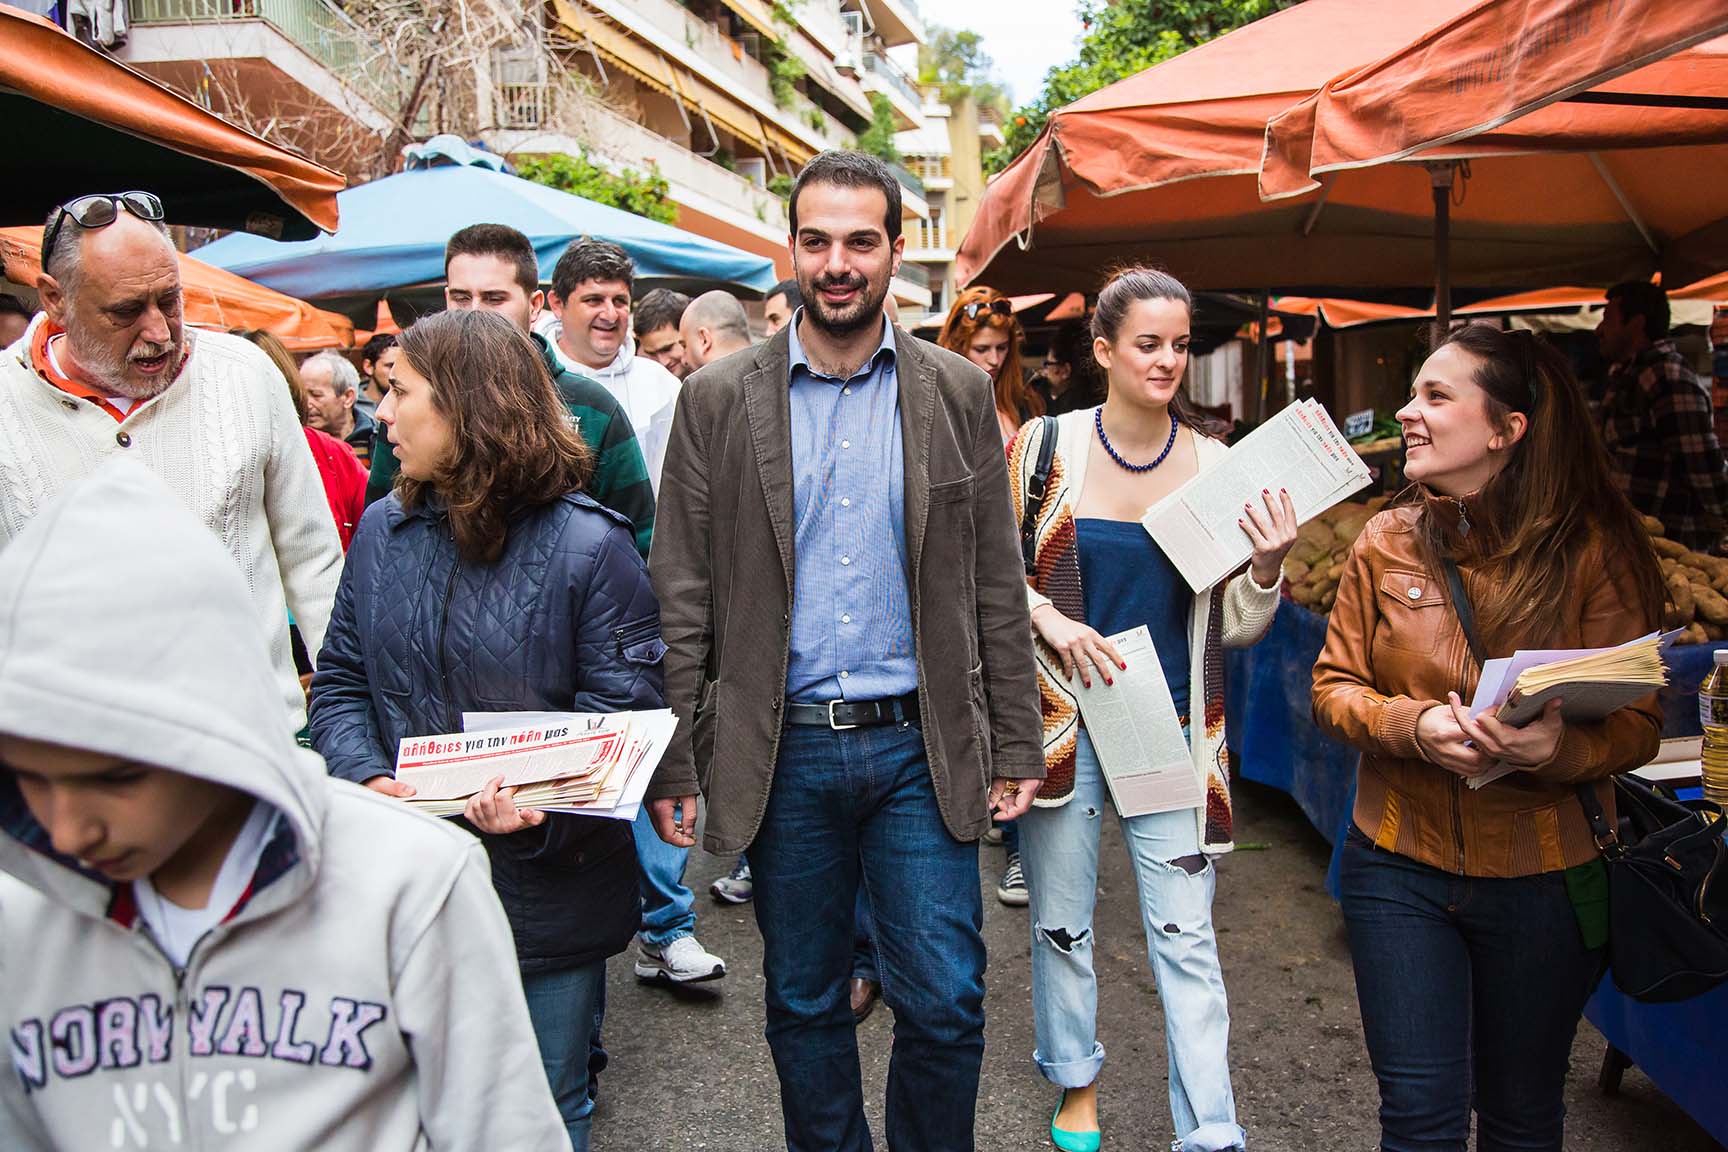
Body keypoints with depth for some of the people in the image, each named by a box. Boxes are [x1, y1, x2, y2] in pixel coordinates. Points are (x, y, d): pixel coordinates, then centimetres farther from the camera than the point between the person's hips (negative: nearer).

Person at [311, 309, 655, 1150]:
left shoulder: (588, 544, -11)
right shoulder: (382, 530, 4)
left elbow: (621, 714, -12)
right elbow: (339, 682, 7)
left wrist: (542, 805, -28)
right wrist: (366, 779, -13)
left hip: (545, 885, -4)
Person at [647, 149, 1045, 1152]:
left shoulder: (958, 394, 3)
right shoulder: (721, 401, 1)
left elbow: (996, 587, 5)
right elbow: (681, 600, 0)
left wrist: (1014, 748, 2)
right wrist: (672, 765, -3)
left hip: (921, 746, 0)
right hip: (781, 751, 0)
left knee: (945, 1007, 3)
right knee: (804, 1006, 14)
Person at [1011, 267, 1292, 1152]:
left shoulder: (1214, 464, 1)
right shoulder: (1046, 444, -3)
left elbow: (1234, 626, 4)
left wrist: (1266, 565, -15)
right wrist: (1048, 615, -13)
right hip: (1059, 714, 0)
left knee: (1186, 937, 0)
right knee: (1061, 920, 13)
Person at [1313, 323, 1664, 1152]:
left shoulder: (1595, 548, -9)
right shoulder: (1387, 541, -1)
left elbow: (1636, 725, -7)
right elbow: (1334, 688, 2)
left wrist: (1560, 746, -29)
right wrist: (1413, 724, -18)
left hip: (1545, 878, -1)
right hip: (1399, 866, 1)